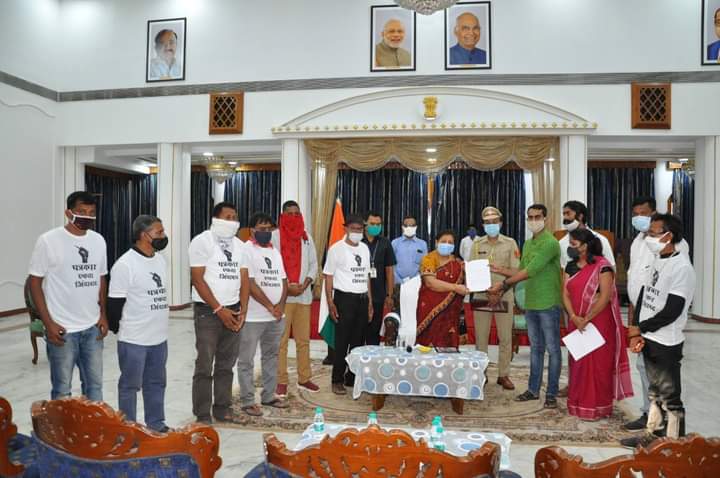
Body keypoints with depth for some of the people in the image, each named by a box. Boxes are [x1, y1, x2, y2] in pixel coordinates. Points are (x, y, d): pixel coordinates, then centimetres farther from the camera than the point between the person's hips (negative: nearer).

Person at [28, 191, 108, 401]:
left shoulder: (98, 240, 5)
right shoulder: (48, 241, -9)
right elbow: (35, 282, -7)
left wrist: (103, 314, 6)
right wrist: (48, 323, -11)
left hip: (92, 328, 5)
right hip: (63, 329, -4)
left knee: (95, 384, 15)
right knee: (62, 389, 8)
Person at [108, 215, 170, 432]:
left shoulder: (161, 260, 8)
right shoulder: (125, 264, -17)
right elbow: (114, 303, -13)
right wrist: (120, 329, -1)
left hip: (159, 337, 7)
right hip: (134, 340, -7)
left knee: (156, 383, 17)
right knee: (130, 386, 8)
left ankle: (156, 424, 30)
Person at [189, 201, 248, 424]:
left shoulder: (239, 245, 11)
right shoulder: (202, 241, -6)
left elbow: (244, 279, 11)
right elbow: (197, 280, -11)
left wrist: (242, 310, -1)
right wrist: (219, 309, -14)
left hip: (233, 311, 5)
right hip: (208, 311, -5)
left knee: (226, 364, 10)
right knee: (205, 366, 1)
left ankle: (222, 409, 21)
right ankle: (202, 414, 12)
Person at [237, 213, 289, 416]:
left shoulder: (275, 251, 13)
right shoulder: (246, 250, -9)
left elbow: (283, 281, 12)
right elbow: (249, 284, -16)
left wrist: (280, 305, -4)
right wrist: (270, 306, -13)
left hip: (276, 316, 7)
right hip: (253, 316, -7)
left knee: (271, 356, 15)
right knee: (247, 359, 2)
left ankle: (269, 395, 27)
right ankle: (247, 401, 12)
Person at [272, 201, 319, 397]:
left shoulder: (306, 237, 11)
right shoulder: (275, 236, -2)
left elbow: (313, 264, 10)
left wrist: (304, 285, -6)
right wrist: (286, 286, -13)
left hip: (304, 295, 4)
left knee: (303, 338, 10)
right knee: (280, 340, -1)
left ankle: (304, 378, 20)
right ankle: (281, 381, 8)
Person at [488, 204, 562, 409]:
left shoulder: (550, 243, -14)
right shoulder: (527, 244, 13)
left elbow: (530, 271, -21)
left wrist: (504, 284, -19)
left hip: (548, 305, -8)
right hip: (531, 304, 8)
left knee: (553, 349, 4)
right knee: (536, 348, 16)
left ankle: (551, 394, 13)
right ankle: (533, 389, 26)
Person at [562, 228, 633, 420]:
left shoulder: (602, 266, -11)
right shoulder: (571, 266, 8)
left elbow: (605, 297, -17)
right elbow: (566, 293, 4)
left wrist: (586, 319, -15)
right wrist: (574, 317, -10)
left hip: (598, 322, -6)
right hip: (576, 324, 6)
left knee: (598, 364, 1)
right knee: (577, 363, 11)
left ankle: (598, 407, 13)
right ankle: (578, 404, 23)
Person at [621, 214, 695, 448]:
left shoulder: (682, 267, -17)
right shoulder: (657, 261, 8)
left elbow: (672, 311, -21)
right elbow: (642, 297, 9)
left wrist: (640, 328, -10)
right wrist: (636, 334, -1)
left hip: (667, 344, -8)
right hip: (648, 340, 8)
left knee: (670, 398, 4)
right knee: (655, 392, 20)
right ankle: (651, 435, 33)